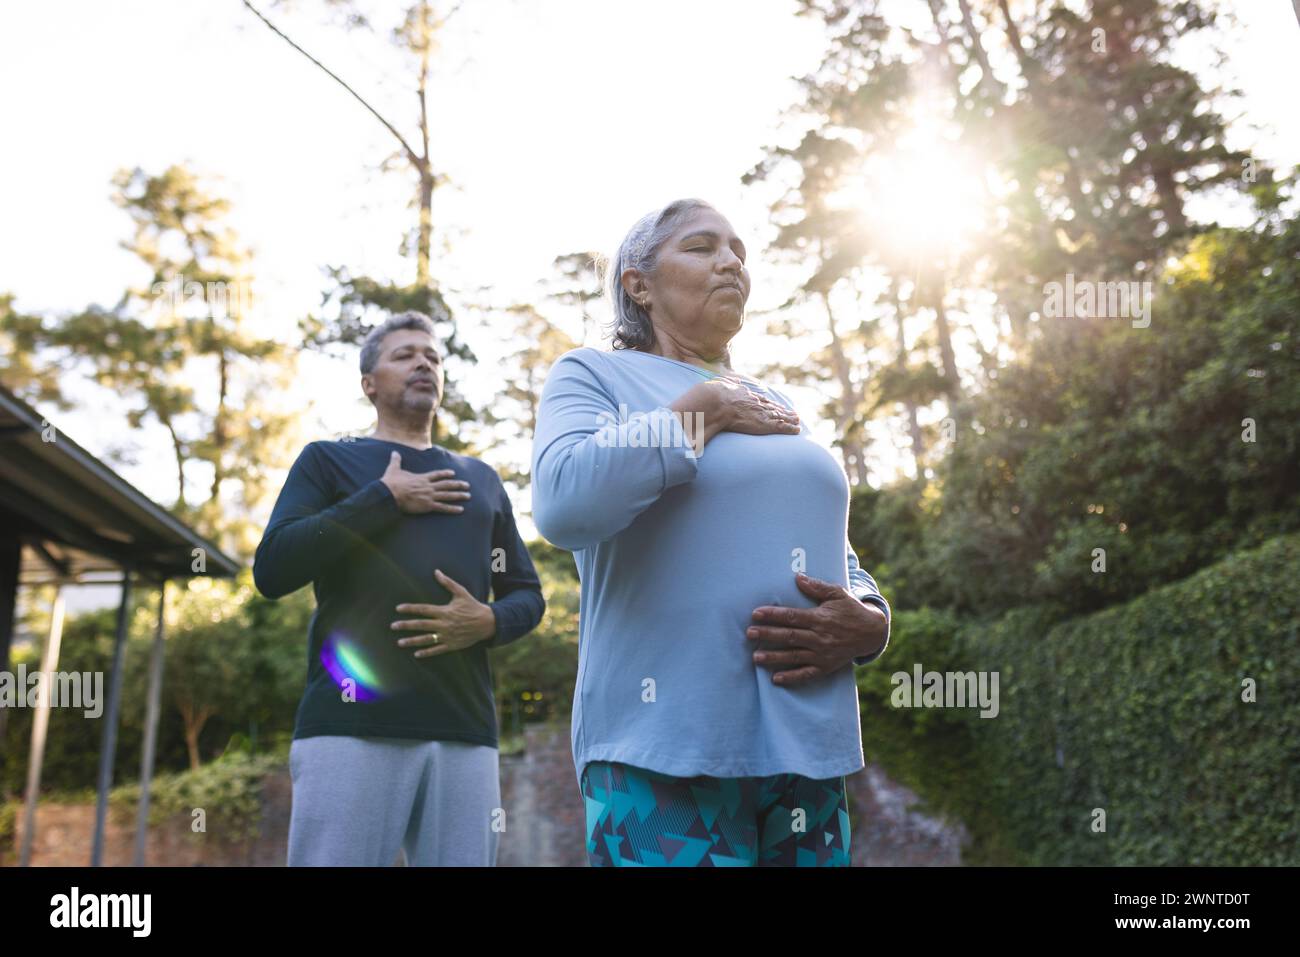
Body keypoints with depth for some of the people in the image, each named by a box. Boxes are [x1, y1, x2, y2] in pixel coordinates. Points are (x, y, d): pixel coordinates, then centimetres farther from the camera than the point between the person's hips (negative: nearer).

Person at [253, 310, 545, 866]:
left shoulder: (481, 480, 23)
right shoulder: (329, 460, 13)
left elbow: (528, 595, 21)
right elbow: (272, 570, -2)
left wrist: (487, 622, -3)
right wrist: (386, 498, -4)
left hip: (464, 730, 4)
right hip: (351, 724, -3)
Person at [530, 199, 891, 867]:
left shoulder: (778, 407, 20)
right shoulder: (593, 376, 3)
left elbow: (840, 557, 22)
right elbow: (563, 504, -17)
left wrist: (868, 624, 0)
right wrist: (702, 412, -7)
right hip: (664, 749, -5)